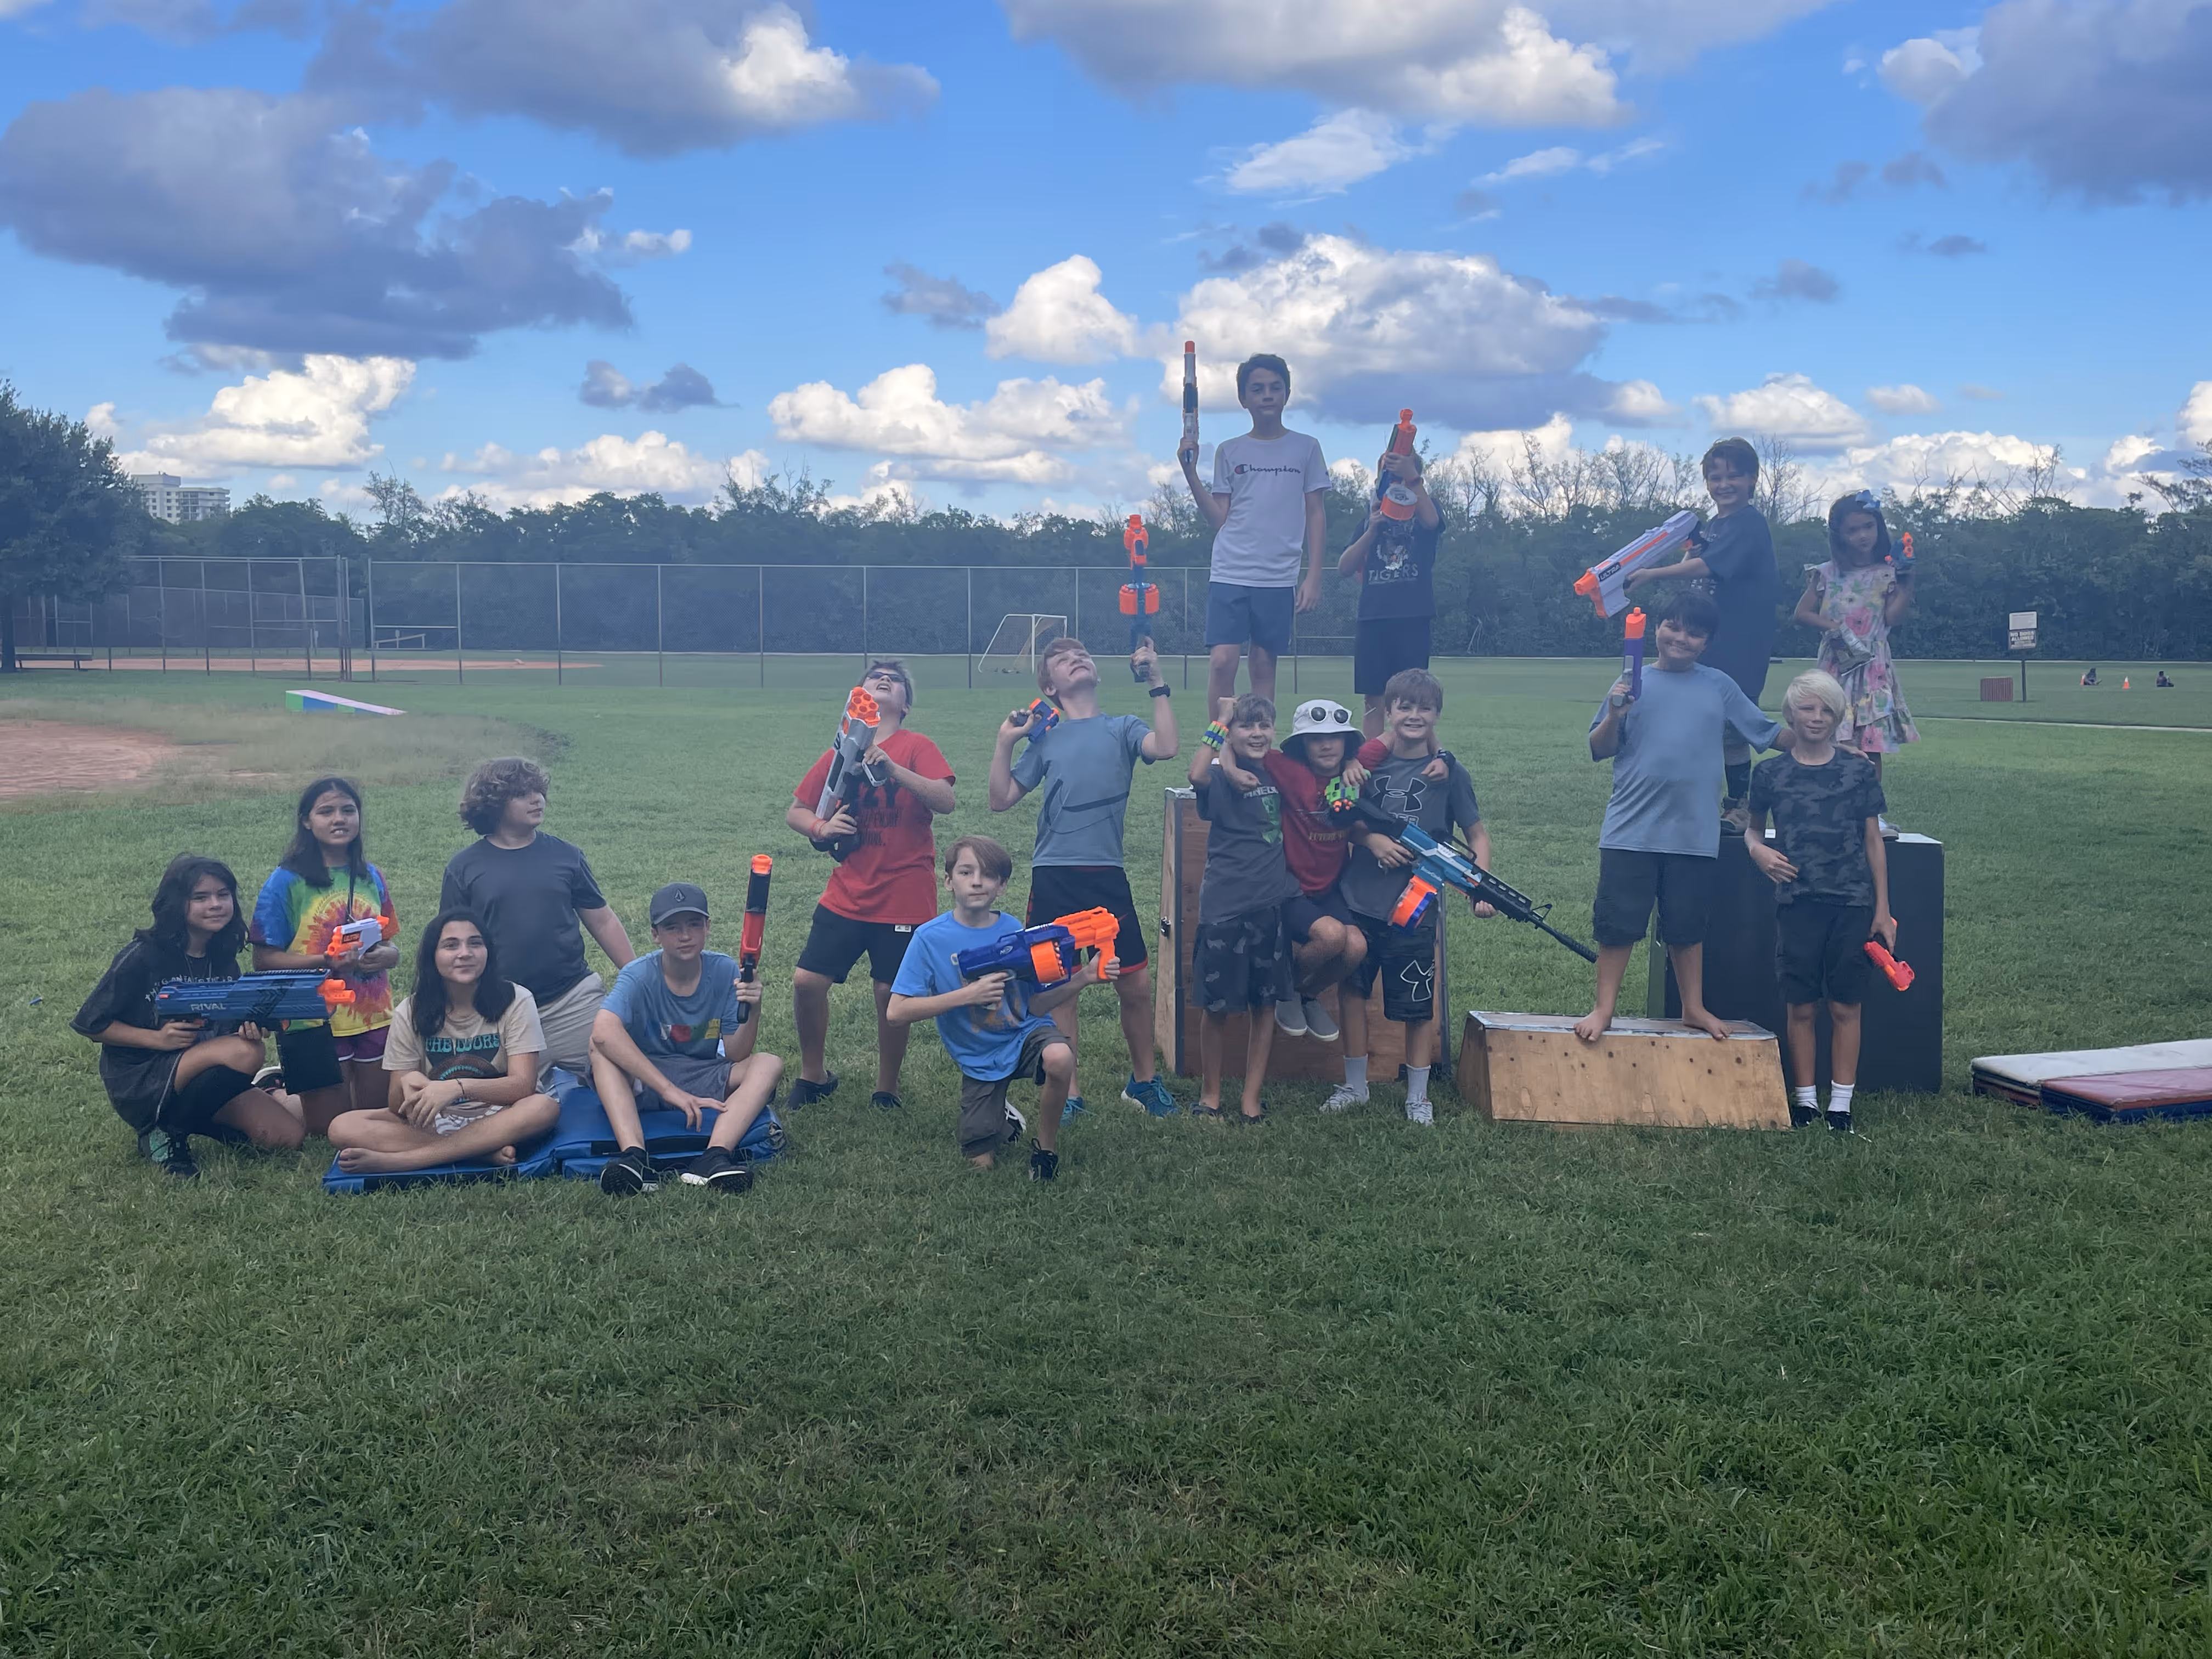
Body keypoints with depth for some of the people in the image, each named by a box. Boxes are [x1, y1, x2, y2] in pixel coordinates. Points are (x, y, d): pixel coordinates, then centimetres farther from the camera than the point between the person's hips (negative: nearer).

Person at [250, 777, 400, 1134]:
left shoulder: (371, 877, 6)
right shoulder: (286, 882, -9)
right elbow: (264, 960, -10)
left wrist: (387, 954, -11)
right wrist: (327, 962, -23)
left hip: (373, 1017, 5)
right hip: (314, 1021, -5)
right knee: (332, 1129, 4)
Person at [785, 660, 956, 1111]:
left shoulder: (916, 747, -3)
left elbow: (945, 802, -19)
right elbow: (794, 811, 14)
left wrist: (893, 768, -29)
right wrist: (821, 828, -8)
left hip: (905, 898, -3)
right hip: (847, 895, 3)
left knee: (891, 994, -1)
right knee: (807, 980, -3)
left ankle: (887, 1090, 19)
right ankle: (813, 1074, 19)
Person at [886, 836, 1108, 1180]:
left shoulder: (1014, 931, -8)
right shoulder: (930, 938, -13)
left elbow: (1036, 1006, -3)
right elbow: (898, 1011, -17)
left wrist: (1083, 978, -19)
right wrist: (967, 995, -25)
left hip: (1024, 1034, 0)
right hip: (978, 1059, 0)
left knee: (1059, 1057, -36)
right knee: (982, 1162, -1)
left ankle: (1047, 1146, -8)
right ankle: (1002, 1119, 36)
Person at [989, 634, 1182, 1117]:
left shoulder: (1121, 728, 9)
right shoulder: (1046, 738, 12)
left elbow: (1166, 748, -12)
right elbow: (1001, 801, 11)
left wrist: (1156, 683, -11)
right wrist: (1005, 742, 1)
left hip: (1106, 874, -1)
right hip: (1052, 875, 1)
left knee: (1136, 984, 0)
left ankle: (1143, 1080, 21)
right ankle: (1067, 1093, 13)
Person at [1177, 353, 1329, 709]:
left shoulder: (1306, 449, 8)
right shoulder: (1228, 451, 10)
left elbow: (1316, 516, 7)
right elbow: (1219, 520, 6)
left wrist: (1314, 576, -1)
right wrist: (1191, 474, -5)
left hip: (1278, 577, 0)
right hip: (1230, 574, 0)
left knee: (1264, 669, 4)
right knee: (1221, 663, -11)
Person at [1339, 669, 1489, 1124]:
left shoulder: (1448, 772, -3)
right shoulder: (1370, 761, 3)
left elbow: (1478, 835, 1)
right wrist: (1373, 840, -11)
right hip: (1359, 898, 3)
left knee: (1418, 1003, 4)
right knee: (1352, 989, 10)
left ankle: (1418, 1097, 19)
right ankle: (1355, 1085, 26)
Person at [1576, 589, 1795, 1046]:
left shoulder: (1719, 687, 7)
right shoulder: (1633, 683, 2)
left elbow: (1770, 734, 10)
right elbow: (1599, 750, 1)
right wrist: (1615, 715, -16)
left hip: (1695, 834, 2)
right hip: (1631, 831, -1)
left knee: (1686, 926, 13)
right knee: (1616, 923, 1)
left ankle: (1694, 1008, 26)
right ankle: (1604, 1008, 11)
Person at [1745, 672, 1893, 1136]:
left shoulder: (1860, 771, 4)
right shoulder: (1771, 773, 4)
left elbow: (1873, 841, 7)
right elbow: (1754, 829, 18)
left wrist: (1883, 908, 4)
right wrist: (1758, 850, -7)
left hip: (1852, 903, 0)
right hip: (1797, 902, 0)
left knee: (1845, 1005, 1)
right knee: (1801, 1006, 2)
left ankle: (1841, 1102, 8)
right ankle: (1804, 1098, 12)